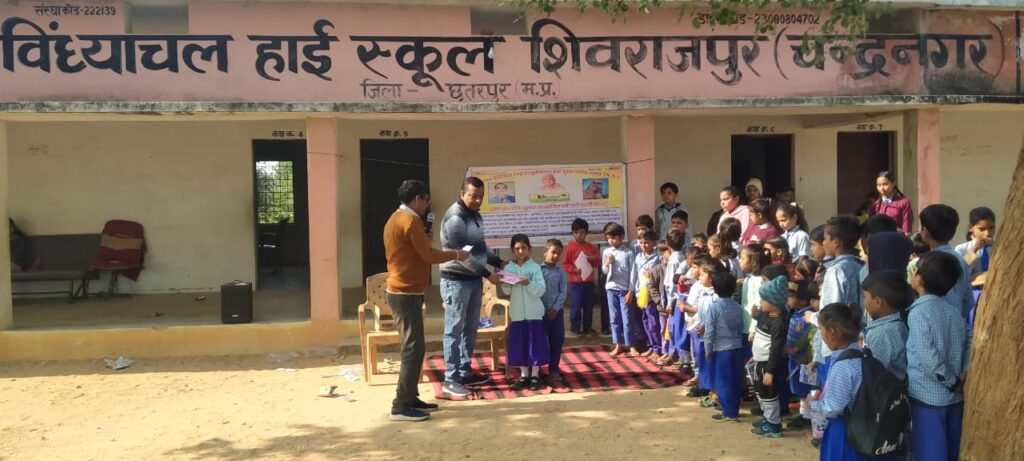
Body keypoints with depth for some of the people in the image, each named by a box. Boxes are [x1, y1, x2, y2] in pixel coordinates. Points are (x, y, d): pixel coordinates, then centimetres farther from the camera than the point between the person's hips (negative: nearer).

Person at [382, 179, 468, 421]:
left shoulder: (396, 219, 16)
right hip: (407, 293, -10)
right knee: (413, 348, -8)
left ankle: (410, 398, 20)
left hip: (401, 291, 10)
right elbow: (428, 255, -15)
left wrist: (424, 238, 14)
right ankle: (401, 406, -7)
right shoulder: (410, 220, -15)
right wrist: (456, 254, -3)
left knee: (413, 347, 14)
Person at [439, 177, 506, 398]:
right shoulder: (454, 217, -17)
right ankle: (451, 380, 0)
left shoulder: (476, 216, 11)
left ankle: (465, 372, 24)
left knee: (470, 328, 14)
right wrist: (487, 274, -20)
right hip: (456, 281, -9)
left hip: (474, 279, 9)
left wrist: (499, 262, 7)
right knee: (454, 330, -5)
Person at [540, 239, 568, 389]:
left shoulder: (561, 273, 4)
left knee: (557, 340, 4)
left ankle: (554, 369, 16)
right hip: (540, 311, -2)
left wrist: (555, 309, -10)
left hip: (556, 311, 2)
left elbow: (563, 292, 0)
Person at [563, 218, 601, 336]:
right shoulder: (571, 248, -6)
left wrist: (594, 259, -9)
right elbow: (565, 264, -6)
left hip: (589, 281, 5)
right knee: (576, 305, -2)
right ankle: (575, 327, 8)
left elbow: (598, 262, 13)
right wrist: (573, 270, -22)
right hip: (576, 282, -4)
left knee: (589, 306, 11)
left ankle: (588, 327, 20)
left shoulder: (592, 247, 8)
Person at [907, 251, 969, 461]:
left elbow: (928, 357, -22)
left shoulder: (918, 312, -15)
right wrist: (963, 375, 0)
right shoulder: (954, 310, 5)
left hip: (928, 394, -7)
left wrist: (951, 382, -11)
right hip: (954, 394, 7)